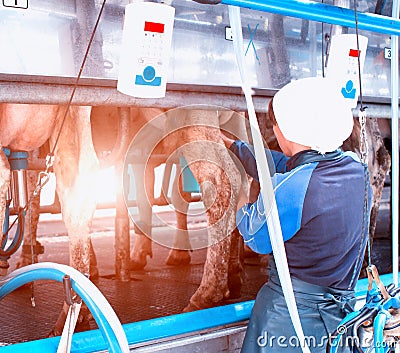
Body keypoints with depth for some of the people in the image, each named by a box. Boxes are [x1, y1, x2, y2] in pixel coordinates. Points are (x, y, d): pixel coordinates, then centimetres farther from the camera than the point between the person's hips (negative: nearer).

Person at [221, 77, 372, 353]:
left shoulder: (288, 189, -26)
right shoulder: (356, 169, -3)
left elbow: (257, 239, -6)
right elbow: (282, 166, 12)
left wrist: (243, 208, 15)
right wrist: (235, 146, 23)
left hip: (287, 318, -6)